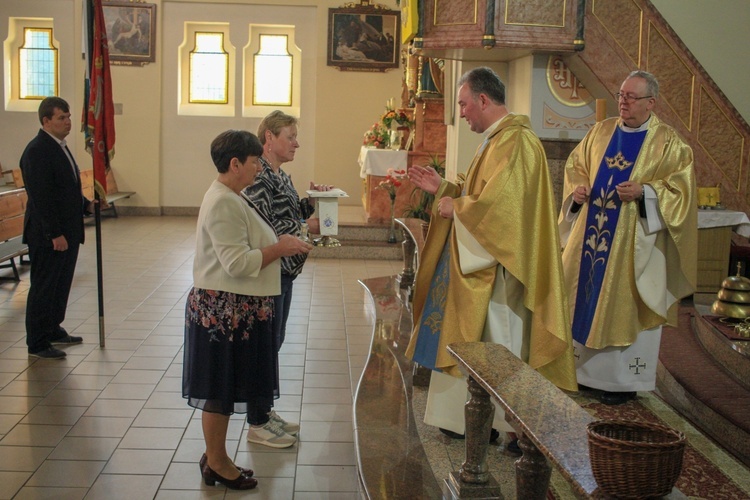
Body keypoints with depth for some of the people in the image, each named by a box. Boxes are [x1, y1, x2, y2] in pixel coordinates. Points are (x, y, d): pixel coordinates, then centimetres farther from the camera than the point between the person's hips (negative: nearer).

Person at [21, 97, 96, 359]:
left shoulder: (59, 147, 14)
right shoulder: (37, 150, -17)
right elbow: (41, 197, -21)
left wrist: (86, 204, 6)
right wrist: (55, 234, -23)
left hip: (67, 232, 9)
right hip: (48, 237, -9)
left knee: (61, 285, 18)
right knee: (43, 287, 0)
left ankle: (53, 330, 31)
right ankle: (37, 343, 10)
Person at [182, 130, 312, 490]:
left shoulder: (231, 198, 13)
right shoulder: (224, 204, -20)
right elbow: (237, 263, -24)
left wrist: (279, 244, 6)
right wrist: (280, 248, -17)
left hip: (235, 309, 10)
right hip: (224, 308, -10)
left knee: (223, 390, 17)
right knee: (219, 390, 3)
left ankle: (216, 457, 29)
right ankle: (216, 464, 16)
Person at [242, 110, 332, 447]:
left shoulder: (279, 174, 13)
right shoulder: (258, 175, -17)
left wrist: (311, 201, 2)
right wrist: (305, 228, -18)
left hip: (283, 270, 10)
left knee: (274, 341, 16)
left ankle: (266, 411, 29)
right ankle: (257, 424, 10)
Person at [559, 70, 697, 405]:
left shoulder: (668, 142, -5)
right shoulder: (600, 132, 9)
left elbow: (680, 188, -9)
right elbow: (575, 166, 16)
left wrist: (643, 192, -23)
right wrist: (577, 189, -4)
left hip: (634, 241, -5)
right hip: (592, 233, 5)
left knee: (625, 304, 0)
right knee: (585, 296, 9)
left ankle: (623, 379, 13)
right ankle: (586, 367, 24)